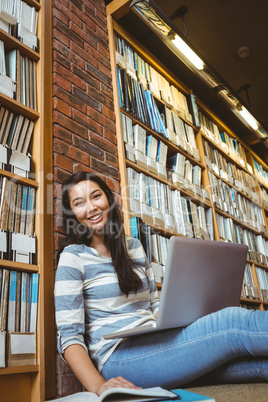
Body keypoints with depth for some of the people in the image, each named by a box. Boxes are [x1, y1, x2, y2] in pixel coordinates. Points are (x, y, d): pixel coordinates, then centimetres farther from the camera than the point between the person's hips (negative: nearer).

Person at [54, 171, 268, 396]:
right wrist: (98, 386, -25)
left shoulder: (134, 247, 15)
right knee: (233, 321, -23)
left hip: (154, 343, 6)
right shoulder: (73, 257, -3)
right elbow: (69, 335, -9)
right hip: (118, 356, -6)